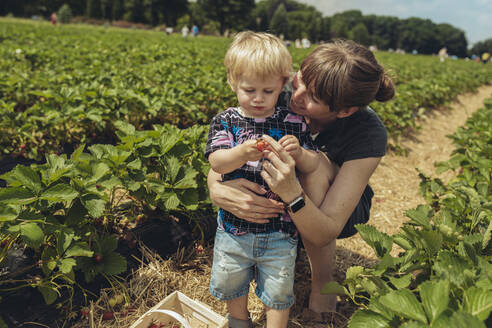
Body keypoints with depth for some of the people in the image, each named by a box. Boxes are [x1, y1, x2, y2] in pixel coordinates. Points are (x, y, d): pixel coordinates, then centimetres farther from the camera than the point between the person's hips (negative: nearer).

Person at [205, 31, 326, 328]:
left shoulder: (293, 123, -4)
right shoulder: (225, 121, -4)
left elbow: (314, 166, -1)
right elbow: (216, 162, -17)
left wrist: (299, 152, -23)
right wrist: (242, 153, -37)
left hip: (280, 228, -1)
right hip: (235, 225, 2)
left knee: (278, 291, 14)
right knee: (229, 282, 22)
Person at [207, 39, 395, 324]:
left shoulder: (369, 135, -33)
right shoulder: (281, 97, -25)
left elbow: (325, 233, -35)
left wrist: (290, 191, -55)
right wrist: (216, 188, -44)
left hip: (342, 212, -2)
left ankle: (323, 280, -11)